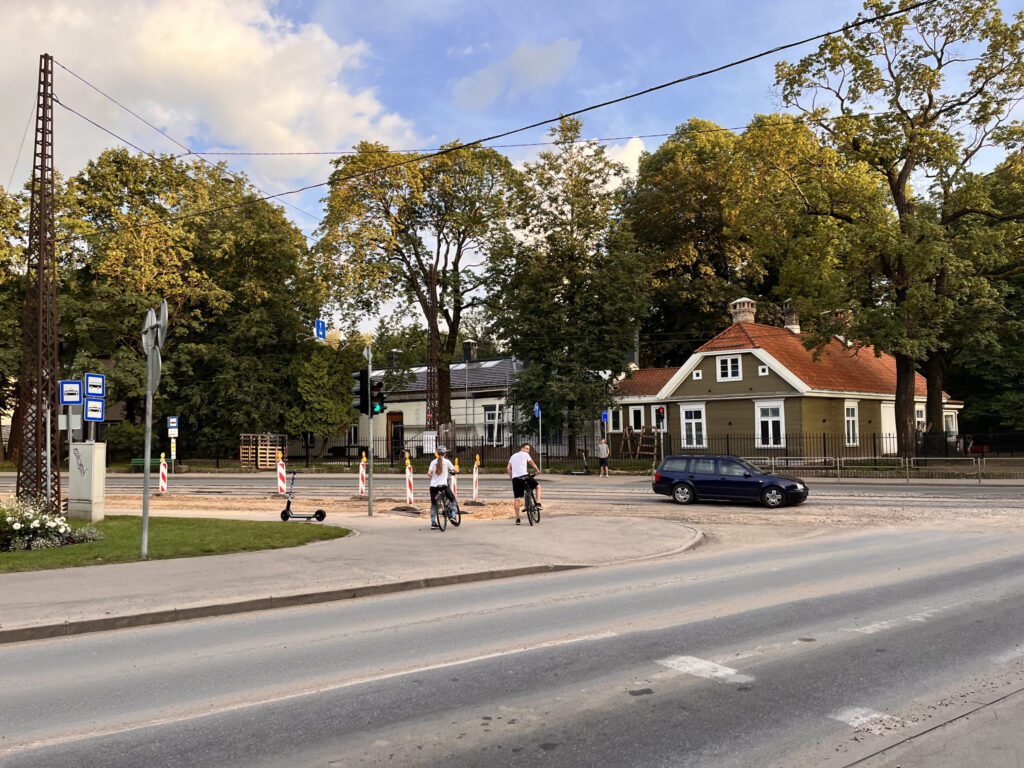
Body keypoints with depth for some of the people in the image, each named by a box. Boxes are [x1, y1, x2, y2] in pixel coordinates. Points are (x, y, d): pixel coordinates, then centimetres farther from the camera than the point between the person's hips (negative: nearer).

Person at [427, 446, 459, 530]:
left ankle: (433, 523, 11)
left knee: (433, 505, 14)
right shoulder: (446, 461, -1)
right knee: (454, 500, 18)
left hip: (433, 485, 3)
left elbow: (429, 474, -4)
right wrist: (452, 472, 30)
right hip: (443, 485, -3)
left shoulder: (433, 462, 5)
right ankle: (453, 516, 5)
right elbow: (455, 470, 6)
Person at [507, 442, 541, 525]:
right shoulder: (525, 455, 8)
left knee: (516, 499, 5)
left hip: (515, 478, 5)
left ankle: (517, 519, 5)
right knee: (538, 486, 20)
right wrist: (538, 470, 32)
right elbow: (532, 464, 15)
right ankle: (538, 504, 6)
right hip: (524, 476, -5)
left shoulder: (513, 456, 24)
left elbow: (508, 468, 16)